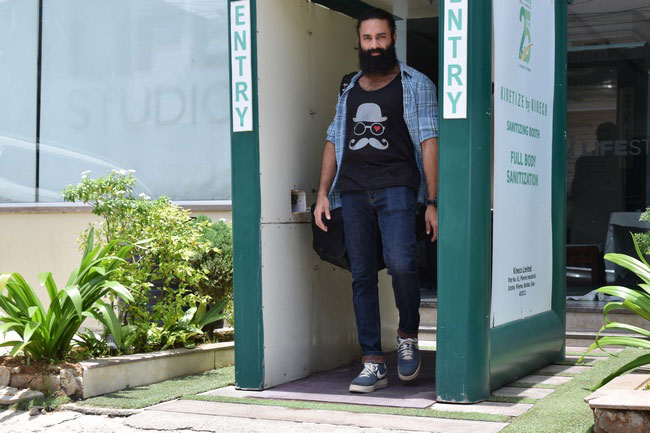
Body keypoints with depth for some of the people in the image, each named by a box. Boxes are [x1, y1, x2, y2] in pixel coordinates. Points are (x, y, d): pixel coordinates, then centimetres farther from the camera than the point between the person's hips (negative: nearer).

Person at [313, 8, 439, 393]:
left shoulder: (416, 84, 8)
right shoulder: (349, 90, 21)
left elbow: (429, 142, 2)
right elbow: (334, 141, 21)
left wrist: (432, 202, -6)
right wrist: (323, 193, 9)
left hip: (396, 187, -4)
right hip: (353, 190, 4)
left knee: (400, 263, -22)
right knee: (362, 276, 1)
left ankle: (408, 335, 5)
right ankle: (373, 364, 5)